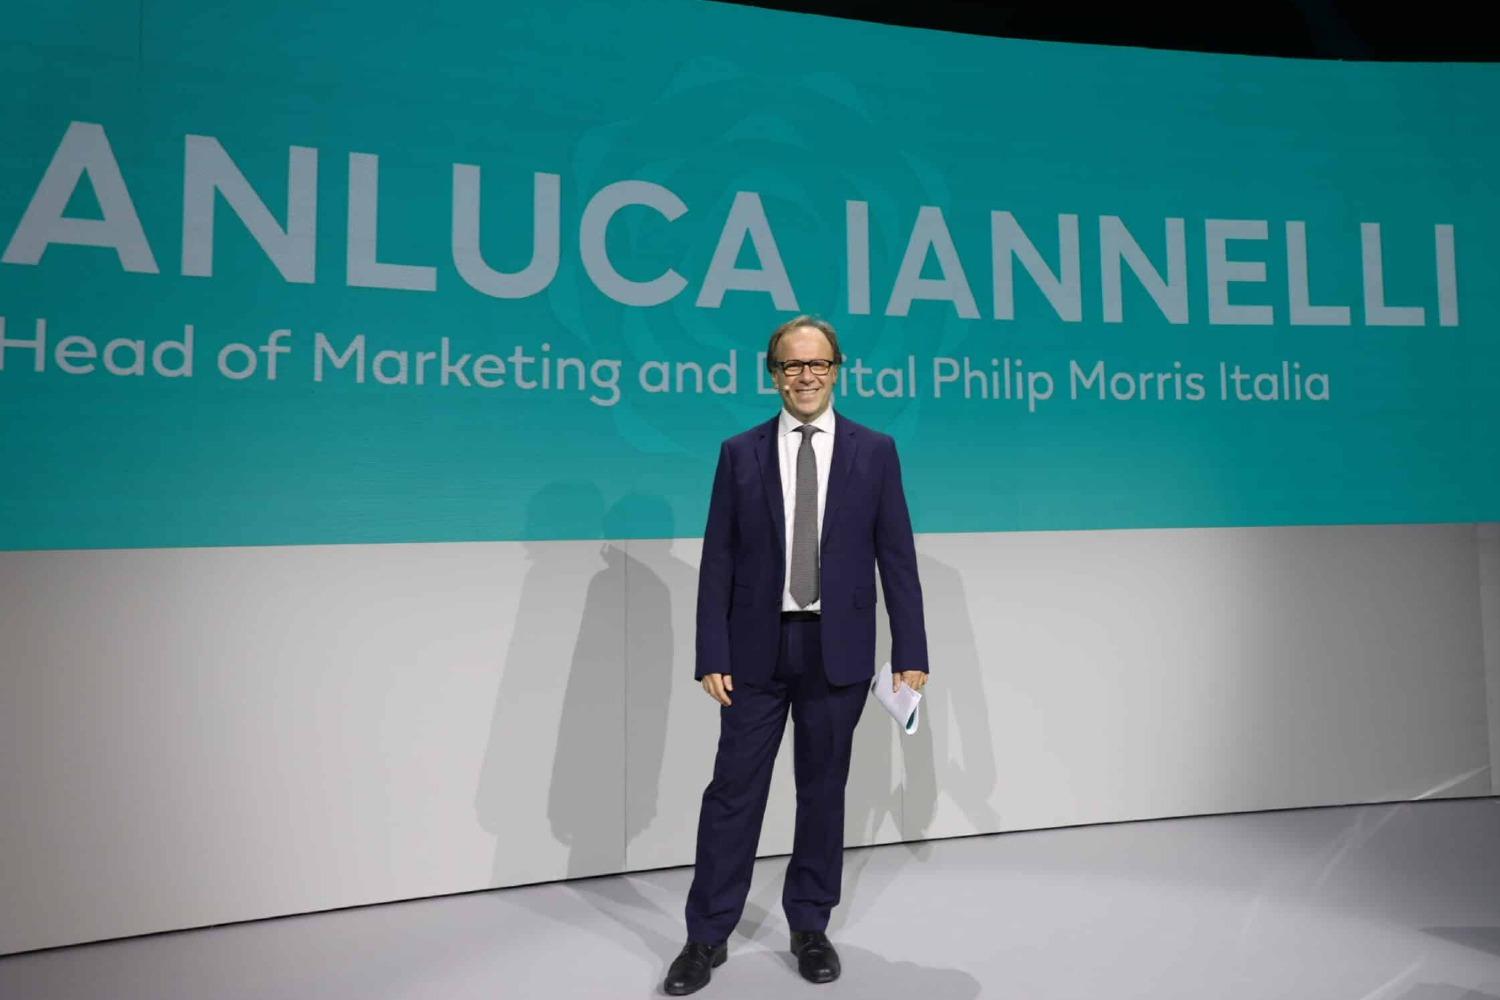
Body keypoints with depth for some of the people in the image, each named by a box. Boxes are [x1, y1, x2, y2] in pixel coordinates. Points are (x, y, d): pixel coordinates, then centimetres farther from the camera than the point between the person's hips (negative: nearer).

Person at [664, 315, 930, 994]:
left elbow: (897, 558, 1)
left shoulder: (874, 452, 3)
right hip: (757, 649, 0)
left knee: (823, 789, 12)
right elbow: (717, 562, 0)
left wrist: (910, 654, -3)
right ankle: (707, 935, 21)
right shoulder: (740, 454, 3)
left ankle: (810, 926, 30)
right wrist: (712, 656, -5)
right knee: (734, 789, 5)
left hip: (838, 650, 0)